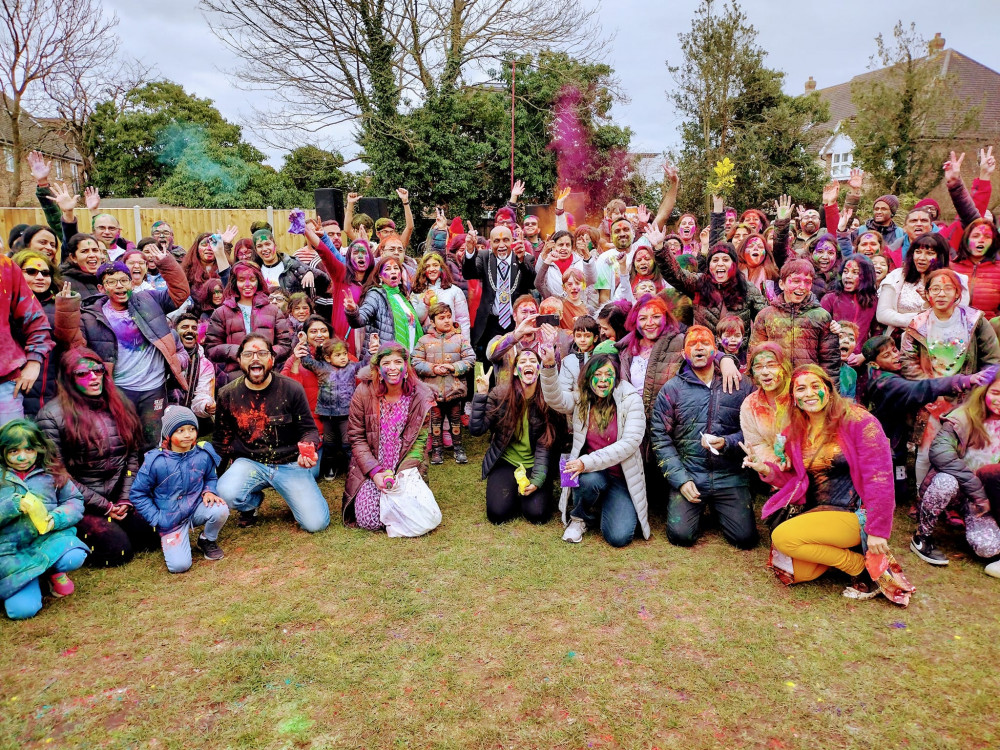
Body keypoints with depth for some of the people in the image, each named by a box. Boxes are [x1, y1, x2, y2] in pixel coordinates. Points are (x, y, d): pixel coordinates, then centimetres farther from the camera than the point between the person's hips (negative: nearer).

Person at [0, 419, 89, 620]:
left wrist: (56, 518, -16)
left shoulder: (51, 471, 3)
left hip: (49, 537, 1)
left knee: (74, 557, -34)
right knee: (23, 609, -16)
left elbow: (75, 501, 4)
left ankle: (54, 572, 7)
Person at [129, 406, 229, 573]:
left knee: (220, 510, -32)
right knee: (179, 565, -18)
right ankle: (168, 540, 19)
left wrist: (208, 491, -11)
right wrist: (156, 518, -10)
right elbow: (137, 494, -4)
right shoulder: (156, 461, -14)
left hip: (197, 509, 2)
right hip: (170, 520, -2)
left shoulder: (204, 454, -7)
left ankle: (208, 540, 3)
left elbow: (211, 478, 12)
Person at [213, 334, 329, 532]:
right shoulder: (228, 395, -2)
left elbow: (309, 429, -4)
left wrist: (307, 450, -24)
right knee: (226, 494, -32)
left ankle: (293, 493, 22)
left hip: (289, 463, -1)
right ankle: (253, 501, 8)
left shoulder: (291, 389, -8)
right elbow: (222, 440, 11)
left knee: (316, 523, -14)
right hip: (249, 462, 1)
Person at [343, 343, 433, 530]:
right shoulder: (364, 393, -6)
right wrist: (375, 472, -15)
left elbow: (420, 441, -4)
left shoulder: (421, 397, -5)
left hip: (406, 470, 0)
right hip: (370, 470, 0)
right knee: (370, 520, -15)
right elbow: (356, 437, -4)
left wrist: (401, 475, -16)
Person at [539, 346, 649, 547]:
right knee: (590, 480, -36)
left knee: (619, 537, -18)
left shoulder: (631, 400, -7)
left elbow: (630, 442, -17)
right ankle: (579, 517, -1)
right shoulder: (580, 399, 1)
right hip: (591, 470, 1)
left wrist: (588, 462, -26)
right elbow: (555, 399, -18)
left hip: (622, 475, -1)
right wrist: (549, 366, -36)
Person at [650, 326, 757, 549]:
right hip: (688, 476, 0)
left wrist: (726, 443, -17)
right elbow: (659, 437, -2)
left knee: (745, 538, -10)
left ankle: (718, 507, 22)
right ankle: (698, 508, 20)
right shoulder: (672, 389, 1)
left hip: (730, 477, 1)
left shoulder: (741, 385, 4)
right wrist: (680, 479, -9)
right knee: (680, 535, -15)